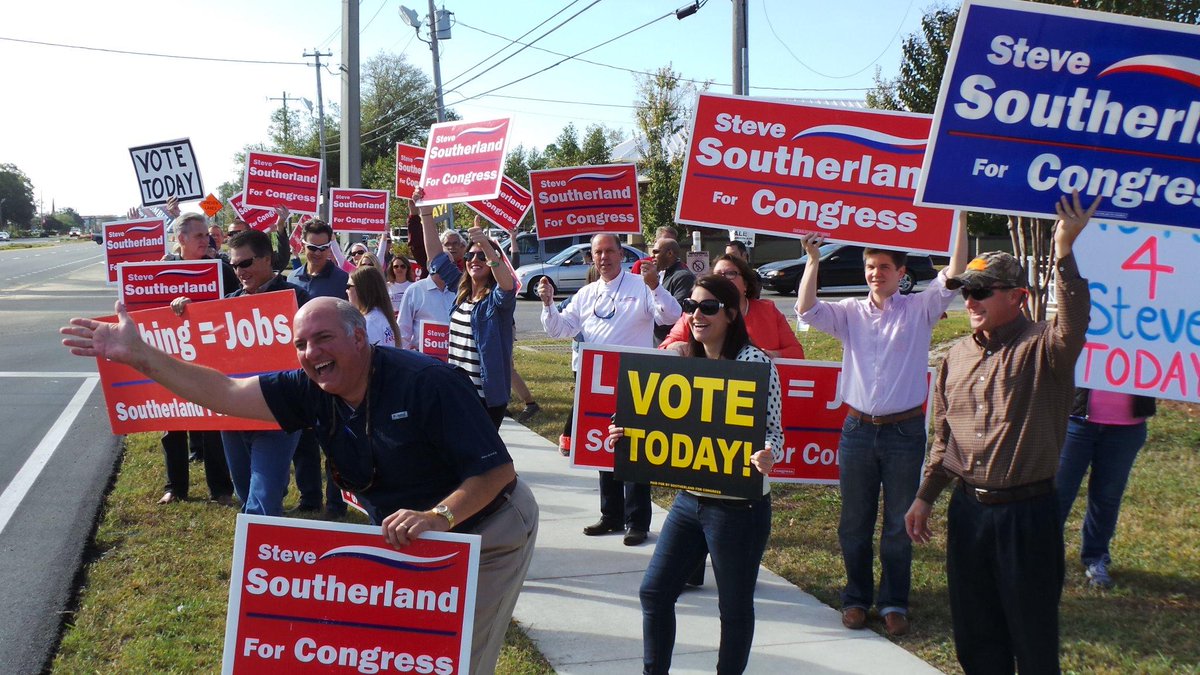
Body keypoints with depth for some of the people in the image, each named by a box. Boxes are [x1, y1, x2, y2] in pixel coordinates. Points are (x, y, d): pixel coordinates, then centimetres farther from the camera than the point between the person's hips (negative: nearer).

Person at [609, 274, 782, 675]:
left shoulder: (754, 362, -13)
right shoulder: (686, 358, 7)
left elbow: (774, 430, -13)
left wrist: (767, 455, -34)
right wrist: (629, 435, -1)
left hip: (739, 504, -7)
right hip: (689, 496, 7)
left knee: (734, 605, 9)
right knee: (654, 591, 11)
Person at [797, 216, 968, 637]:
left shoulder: (919, 310, 1)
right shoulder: (851, 312, 5)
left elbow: (953, 277, -11)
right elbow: (806, 309, -8)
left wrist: (961, 220, -18)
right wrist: (813, 260, -15)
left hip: (905, 431, -2)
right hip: (858, 429, 2)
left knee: (899, 525, 7)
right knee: (854, 523, 10)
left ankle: (894, 603, 19)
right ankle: (857, 598, 24)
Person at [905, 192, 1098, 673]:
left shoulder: (1041, 348, -9)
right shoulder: (957, 356, 9)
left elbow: (1074, 326, -34)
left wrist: (1064, 254, -45)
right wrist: (925, 497, 13)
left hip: (1027, 512, -6)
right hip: (968, 508, 6)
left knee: (1033, 633, 6)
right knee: (973, 630, 16)